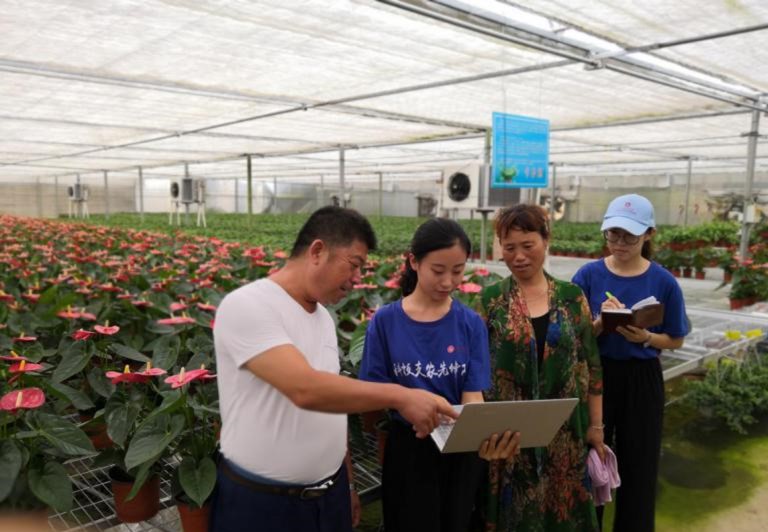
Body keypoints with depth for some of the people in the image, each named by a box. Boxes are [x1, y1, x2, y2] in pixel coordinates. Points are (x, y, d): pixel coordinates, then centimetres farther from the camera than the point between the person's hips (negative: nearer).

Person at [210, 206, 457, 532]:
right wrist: (400, 396, -26)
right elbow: (306, 389, -30)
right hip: (260, 503, -6)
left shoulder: (323, 318, 6)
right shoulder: (246, 307, -19)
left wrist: (344, 486, 15)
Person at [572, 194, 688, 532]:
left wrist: (644, 338, -16)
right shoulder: (589, 275, -6)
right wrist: (601, 323, -22)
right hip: (595, 375, 0)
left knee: (638, 466, 11)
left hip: (642, 380, 0)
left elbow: (675, 340, 4)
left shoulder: (663, 282, -6)